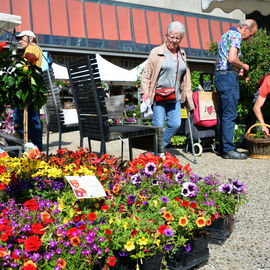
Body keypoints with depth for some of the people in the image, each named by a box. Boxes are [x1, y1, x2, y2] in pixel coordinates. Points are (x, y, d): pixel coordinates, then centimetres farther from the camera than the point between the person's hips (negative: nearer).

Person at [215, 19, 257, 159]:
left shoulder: (226, 35, 23)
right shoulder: (236, 35, -7)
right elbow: (232, 59, -22)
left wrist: (238, 72, 19)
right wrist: (244, 66, -4)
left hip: (220, 75, 10)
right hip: (228, 77, -10)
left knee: (222, 114, 10)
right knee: (230, 115, -8)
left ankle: (222, 147, 14)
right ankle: (229, 149, -5)